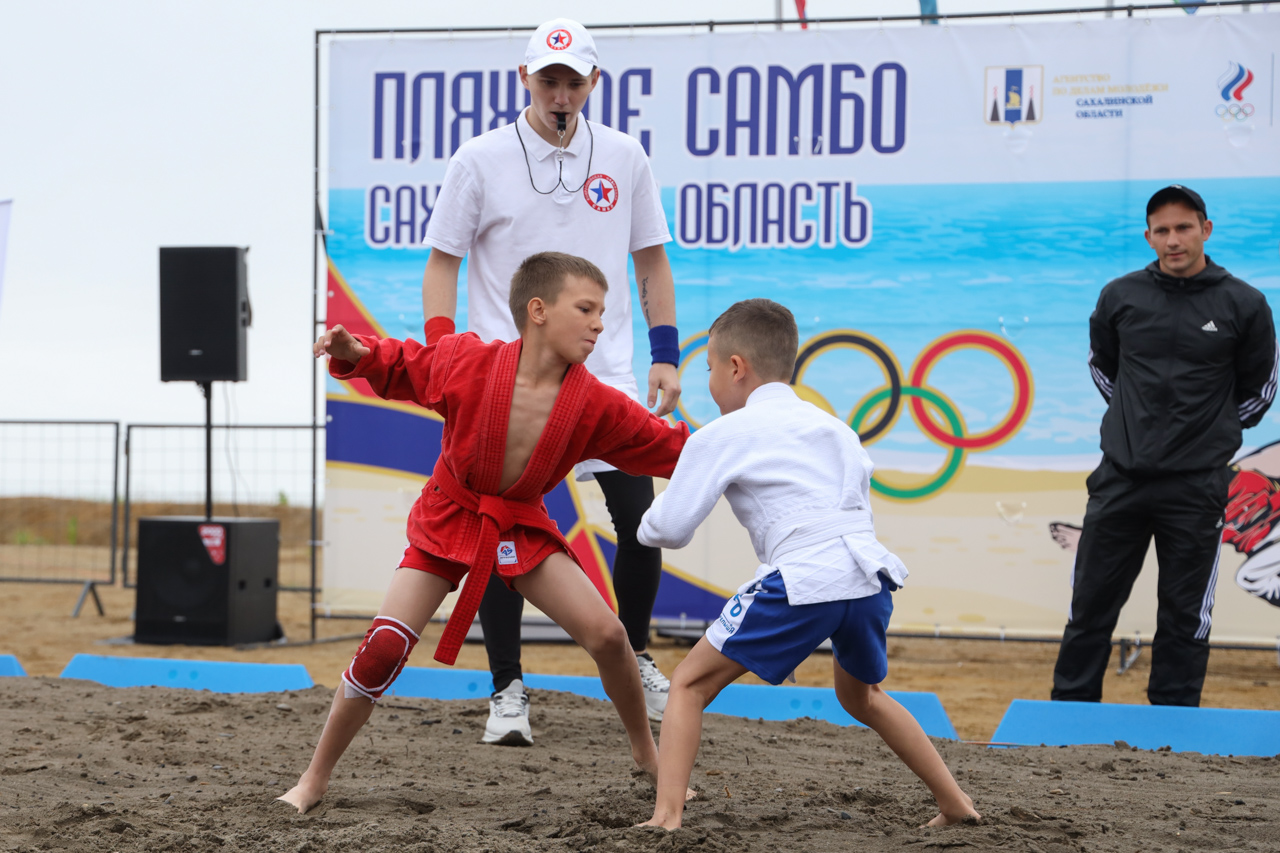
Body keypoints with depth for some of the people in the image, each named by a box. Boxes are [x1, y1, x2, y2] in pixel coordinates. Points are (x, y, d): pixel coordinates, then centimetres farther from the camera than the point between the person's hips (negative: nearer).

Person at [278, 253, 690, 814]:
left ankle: (646, 752, 17)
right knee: (384, 648, -13)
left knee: (606, 635, -9)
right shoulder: (465, 363, -20)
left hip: (523, 530, 2)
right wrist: (355, 354, -21)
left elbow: (674, 449, -6)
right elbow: (402, 366, -3)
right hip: (448, 520, -2)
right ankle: (314, 779, 3)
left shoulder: (597, 405, -15)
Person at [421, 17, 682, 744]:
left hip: (606, 374, 2)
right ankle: (508, 690, 7)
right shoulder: (481, 160, -3)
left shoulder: (624, 158, 5)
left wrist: (666, 355, 5)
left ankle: (634, 655, 23)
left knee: (641, 520, -1)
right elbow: (443, 262, 2)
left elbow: (652, 260, 12)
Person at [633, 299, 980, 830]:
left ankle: (666, 816, -9)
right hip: (870, 575, 7)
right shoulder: (832, 427, 25)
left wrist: (647, 523, 28)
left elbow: (670, 529, 5)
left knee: (690, 684, 5)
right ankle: (956, 804, 32)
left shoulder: (721, 437, 7)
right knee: (860, 696, 32)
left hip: (805, 580, -7)